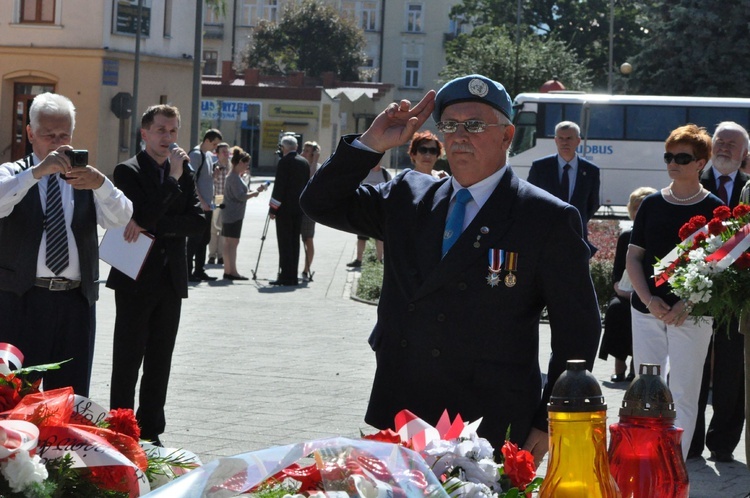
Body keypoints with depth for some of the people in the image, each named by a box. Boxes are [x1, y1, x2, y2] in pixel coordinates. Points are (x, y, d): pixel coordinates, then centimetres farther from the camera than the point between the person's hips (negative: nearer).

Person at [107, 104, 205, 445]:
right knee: (128, 360, -1)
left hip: (170, 281, 5)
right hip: (135, 278, -5)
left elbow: (198, 221, -1)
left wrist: (152, 225, -13)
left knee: (160, 362, 9)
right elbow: (145, 214, -19)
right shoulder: (128, 171, -5)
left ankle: (150, 431, 17)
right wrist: (173, 179, -17)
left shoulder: (184, 172, 11)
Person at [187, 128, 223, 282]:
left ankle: (199, 270, 16)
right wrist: (201, 201, -19)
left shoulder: (209, 155, 16)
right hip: (199, 205, -9)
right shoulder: (196, 154, -11)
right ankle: (187, 271, -3)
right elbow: (191, 180, -16)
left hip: (207, 205, 9)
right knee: (195, 239, -7)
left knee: (204, 239, 11)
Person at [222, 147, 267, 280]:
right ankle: (232, 271, -9)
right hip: (234, 214, -10)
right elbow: (240, 196, -22)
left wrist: (256, 190, 11)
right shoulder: (234, 177, -15)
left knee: (228, 242, 10)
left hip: (231, 214, 10)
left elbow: (243, 192, 21)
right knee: (233, 241, -9)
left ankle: (228, 271, 13)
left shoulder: (236, 176, 17)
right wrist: (254, 193, -11)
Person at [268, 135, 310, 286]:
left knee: (284, 242, -5)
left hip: (285, 208, -7)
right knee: (294, 242, 10)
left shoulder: (284, 162, -12)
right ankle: (293, 276, 11)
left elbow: (279, 186, -14)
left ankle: (286, 276, -8)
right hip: (299, 208, 7)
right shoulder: (304, 163, 10)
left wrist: (273, 208, -10)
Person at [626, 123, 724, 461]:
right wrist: (648, 299, -7)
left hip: (692, 315, -3)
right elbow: (633, 256, 8)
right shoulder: (651, 204, 8)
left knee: (683, 394, -3)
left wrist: (687, 304, -15)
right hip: (647, 310, 4)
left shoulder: (713, 209, -1)